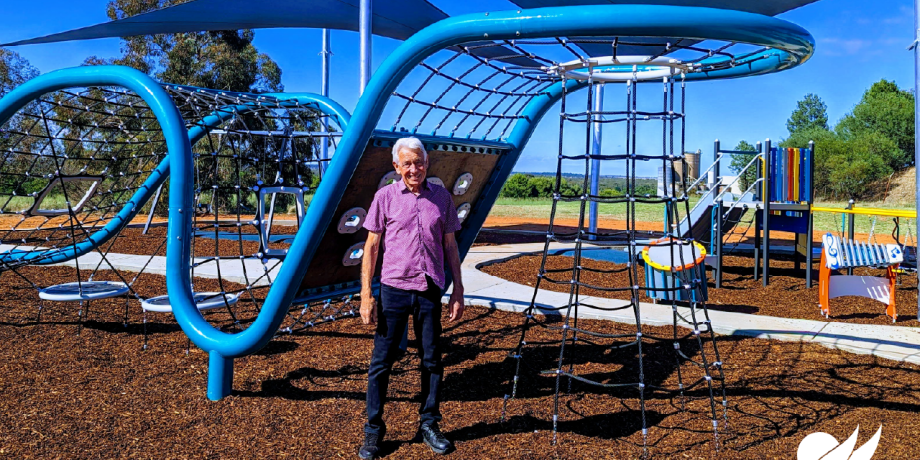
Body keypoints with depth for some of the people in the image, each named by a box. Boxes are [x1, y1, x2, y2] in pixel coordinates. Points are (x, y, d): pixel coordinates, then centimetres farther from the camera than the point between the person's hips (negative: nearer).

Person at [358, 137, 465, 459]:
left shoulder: (441, 197, 6)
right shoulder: (386, 196, 0)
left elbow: (450, 246, 10)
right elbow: (371, 247, 1)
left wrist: (458, 290, 6)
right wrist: (366, 295, -4)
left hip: (430, 291, 2)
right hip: (394, 289, -2)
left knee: (432, 361, 8)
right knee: (381, 362, 3)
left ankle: (429, 425, 23)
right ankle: (373, 431, 15)